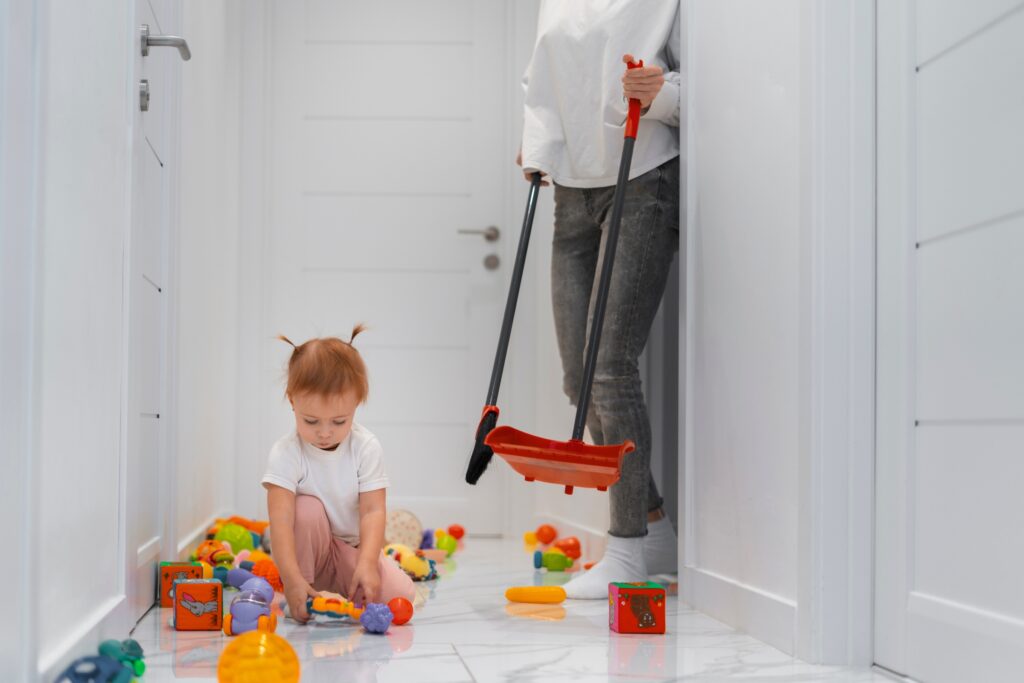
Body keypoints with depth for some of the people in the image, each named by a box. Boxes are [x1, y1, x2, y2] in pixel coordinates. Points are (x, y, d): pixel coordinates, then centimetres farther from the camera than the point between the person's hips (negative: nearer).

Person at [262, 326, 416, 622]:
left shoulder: (367, 448, -12)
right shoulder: (286, 453, -18)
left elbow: (373, 511, -19)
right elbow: (281, 519, -29)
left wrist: (367, 563, -35)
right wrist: (292, 579, -41)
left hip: (352, 548, 2)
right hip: (306, 553, -1)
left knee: (400, 594, -22)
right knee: (307, 508, -32)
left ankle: (340, 595, 6)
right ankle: (304, 595, -16)